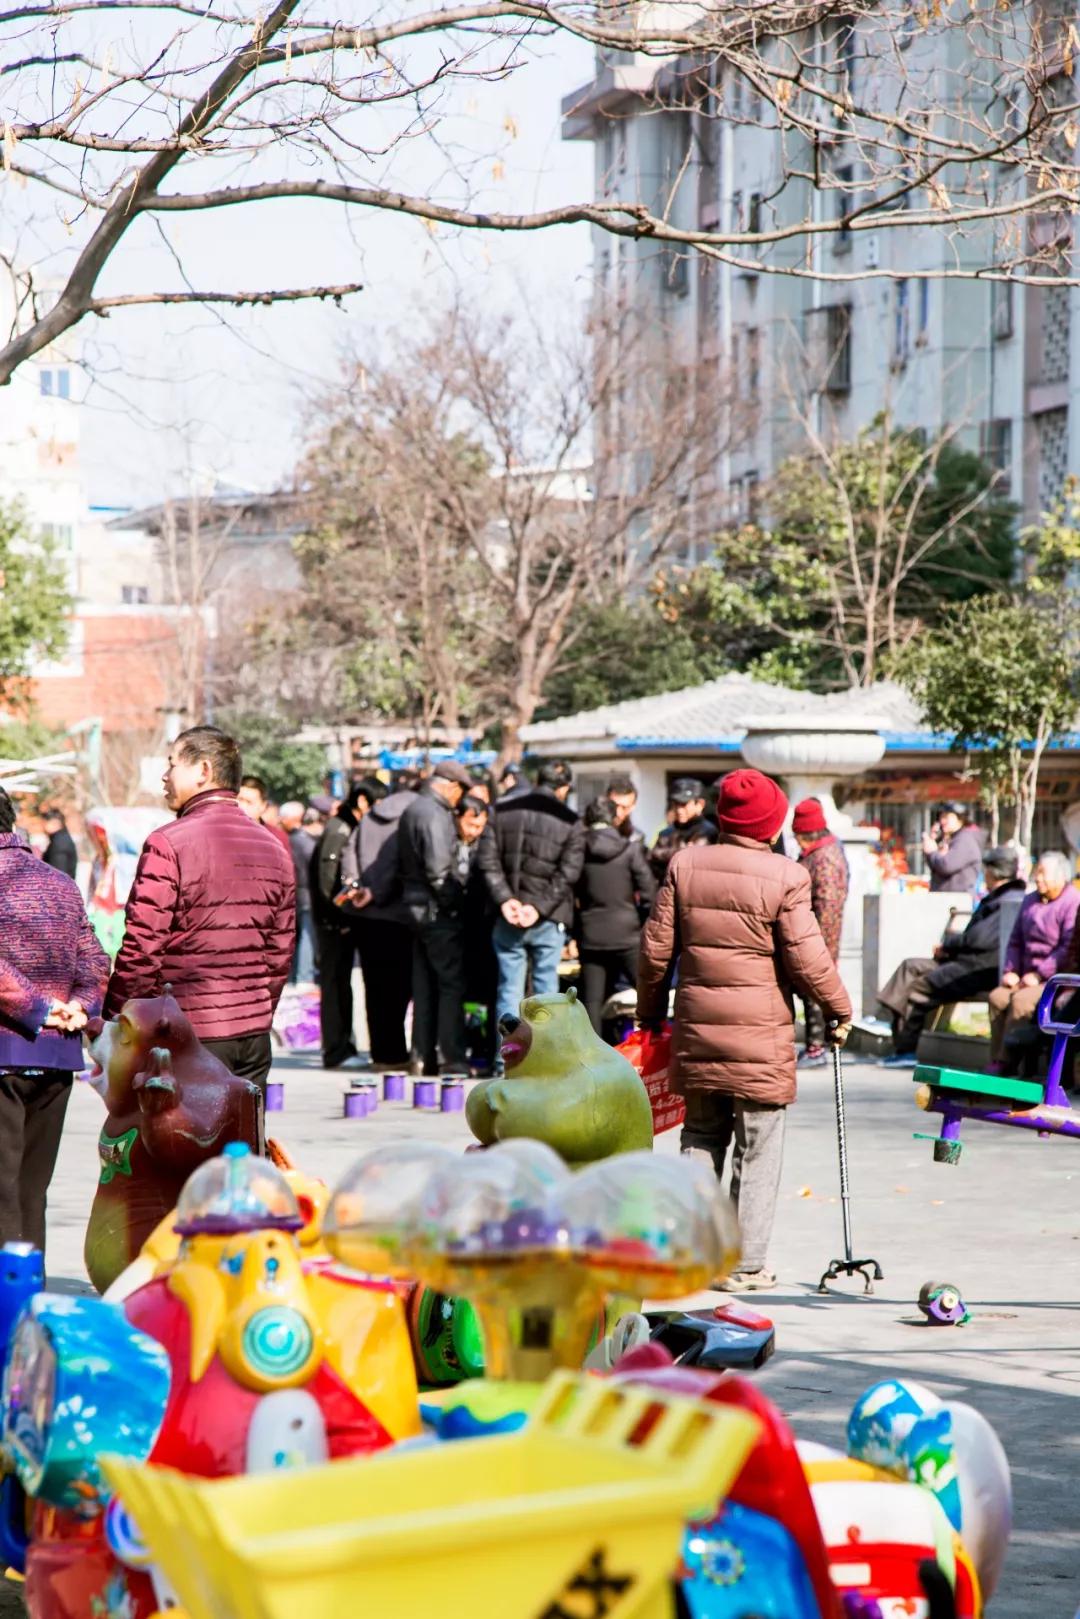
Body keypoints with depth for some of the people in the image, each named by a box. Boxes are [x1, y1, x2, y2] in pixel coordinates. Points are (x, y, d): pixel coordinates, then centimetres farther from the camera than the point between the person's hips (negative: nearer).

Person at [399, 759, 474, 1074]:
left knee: (424, 986, 12)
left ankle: (422, 1057, 14)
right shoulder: (434, 814, -16)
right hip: (437, 911, -10)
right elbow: (438, 869, -22)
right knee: (451, 983, -6)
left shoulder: (412, 810, 16)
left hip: (416, 907, 10)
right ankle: (452, 1058, -8)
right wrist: (455, 901, -15)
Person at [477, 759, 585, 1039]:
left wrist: (504, 899, -7)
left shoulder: (503, 810, 3)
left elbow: (488, 859, -3)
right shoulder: (570, 822, -4)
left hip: (507, 919, 2)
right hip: (548, 921, -2)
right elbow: (567, 873, -11)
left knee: (509, 991, 6)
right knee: (546, 991, 6)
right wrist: (539, 907, -12)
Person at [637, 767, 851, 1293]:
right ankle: (746, 1263, 5)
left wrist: (650, 1011, 19)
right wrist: (840, 1007, 6)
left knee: (702, 1138, 17)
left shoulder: (684, 864, 2)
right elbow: (806, 958, -10)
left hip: (697, 1030, 4)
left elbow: (657, 947, 6)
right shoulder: (785, 877, -11)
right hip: (761, 1035, -4)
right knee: (757, 1149, 4)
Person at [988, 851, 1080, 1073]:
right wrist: (1010, 970, 5)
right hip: (1030, 976, 8)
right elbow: (1016, 941, 21)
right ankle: (996, 1062, -21)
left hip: (1056, 978, -8)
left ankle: (1007, 1061, -29)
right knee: (998, 997, -18)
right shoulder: (1031, 901, 19)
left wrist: (1039, 975, -19)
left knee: (1021, 1000, -30)